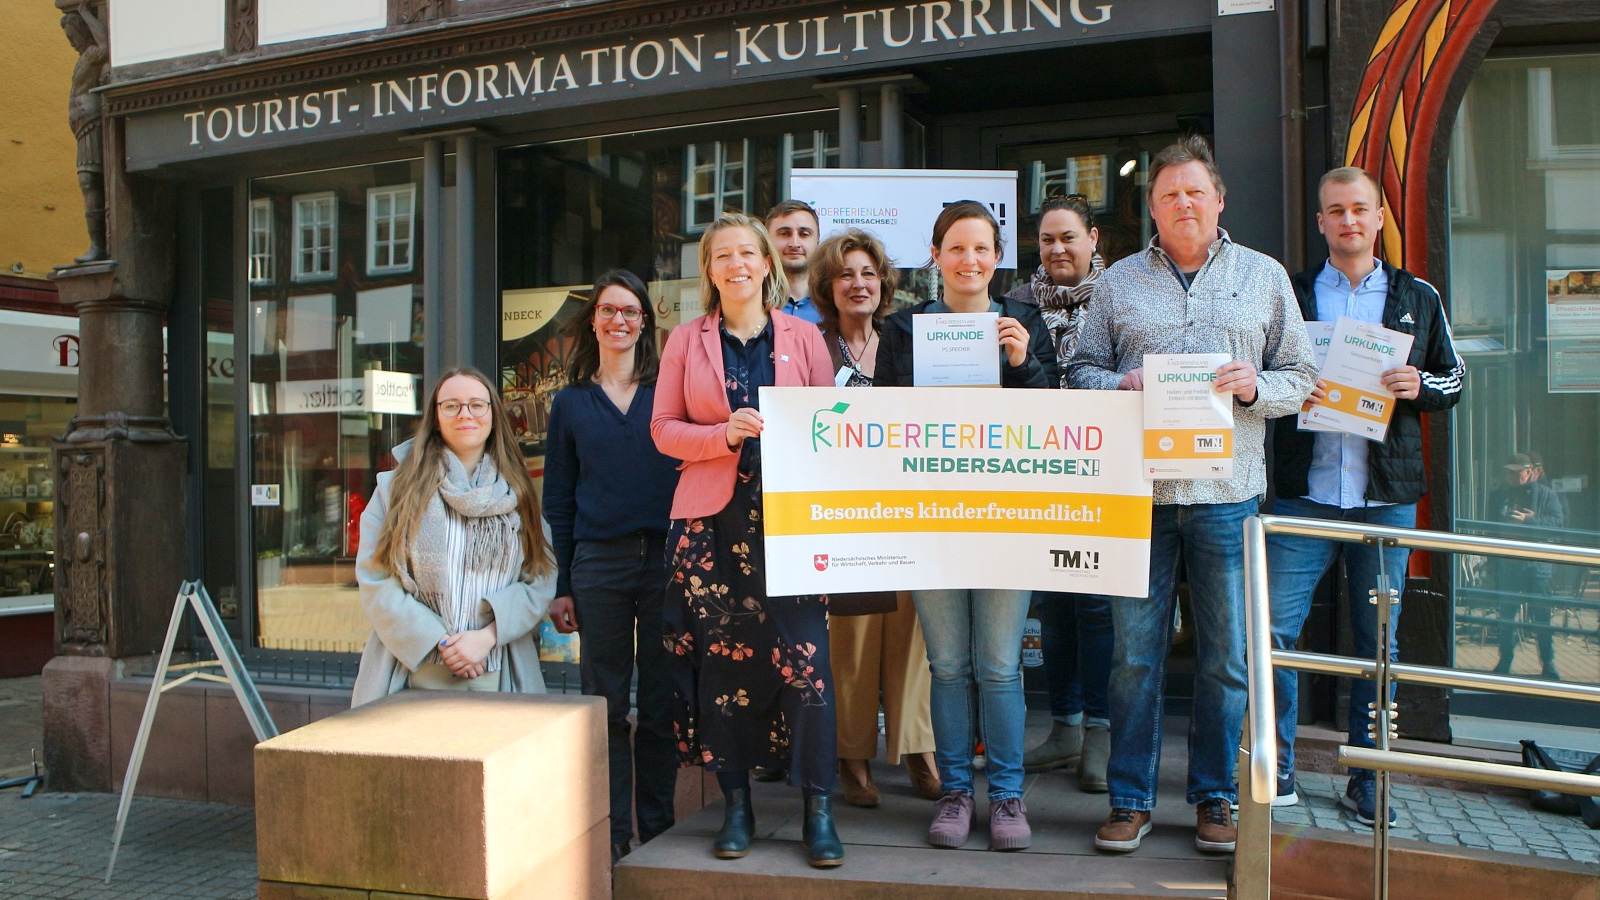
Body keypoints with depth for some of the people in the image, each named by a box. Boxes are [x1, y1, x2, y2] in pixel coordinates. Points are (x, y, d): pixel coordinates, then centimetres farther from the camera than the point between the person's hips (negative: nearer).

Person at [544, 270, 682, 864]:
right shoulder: (571, 403, 10)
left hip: (666, 555, -1)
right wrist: (561, 586, 5)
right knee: (605, 703, 5)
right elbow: (558, 501, 10)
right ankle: (612, 831, 15)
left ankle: (657, 827, 17)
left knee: (661, 700, 5)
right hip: (599, 563, 1)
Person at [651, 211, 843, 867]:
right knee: (722, 658, 3)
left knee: (805, 655, -8)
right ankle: (735, 805, 17)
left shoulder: (803, 337, 10)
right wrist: (725, 434, -11)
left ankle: (818, 809, 4)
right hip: (712, 520, 1)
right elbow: (664, 428, 6)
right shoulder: (687, 341, 11)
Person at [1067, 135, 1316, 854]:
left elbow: (1300, 377, 11)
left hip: (1228, 495, 0)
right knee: (1134, 652, 3)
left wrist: (1255, 386, -9)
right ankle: (1131, 799, 15)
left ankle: (1214, 796, 21)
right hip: (1138, 491, 0)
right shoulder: (1117, 282, 12)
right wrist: (1123, 385, -10)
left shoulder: (1264, 276, 12)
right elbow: (1080, 370, 10)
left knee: (1225, 658, 6)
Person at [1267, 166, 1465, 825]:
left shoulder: (1418, 298, 12)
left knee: (1378, 640, 7)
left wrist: (1419, 387, -7)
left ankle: (1367, 783, 19)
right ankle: (1277, 772, 10)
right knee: (1274, 631, -6)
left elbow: (1453, 379, 14)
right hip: (1304, 492, -1)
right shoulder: (1290, 294, 8)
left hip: (1386, 495, 1)